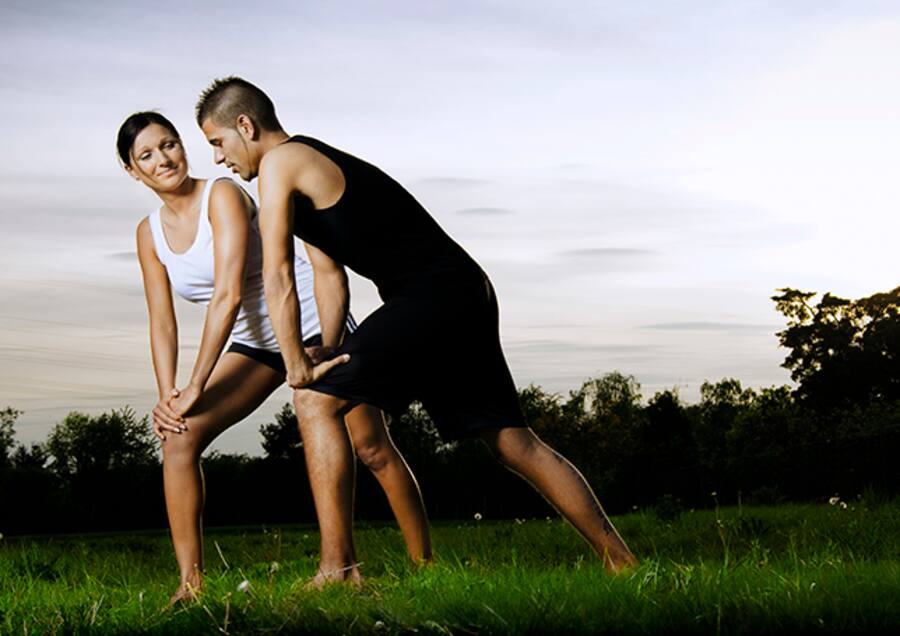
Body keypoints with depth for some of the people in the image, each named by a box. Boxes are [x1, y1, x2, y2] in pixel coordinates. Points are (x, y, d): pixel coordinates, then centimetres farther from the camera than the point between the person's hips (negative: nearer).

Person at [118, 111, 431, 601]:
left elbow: (228, 295, -25)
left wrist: (197, 386, -27)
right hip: (254, 345, 6)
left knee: (372, 450, -5)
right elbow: (162, 322, 0)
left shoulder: (222, 195, -17)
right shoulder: (150, 233, 2)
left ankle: (425, 566, 10)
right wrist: (167, 394, -16)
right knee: (178, 435, -13)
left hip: (313, 326, -6)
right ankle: (190, 581, -9)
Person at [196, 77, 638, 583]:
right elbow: (330, 277, 23)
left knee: (316, 401, -8)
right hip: (468, 295, 10)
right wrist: (328, 359, 15)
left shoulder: (280, 163, -5)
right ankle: (620, 560, 17)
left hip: (432, 294, -10)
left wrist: (297, 364, -7)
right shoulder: (317, 167, 24)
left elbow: (278, 275, -11)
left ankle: (338, 567, -11)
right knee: (515, 444, 13)